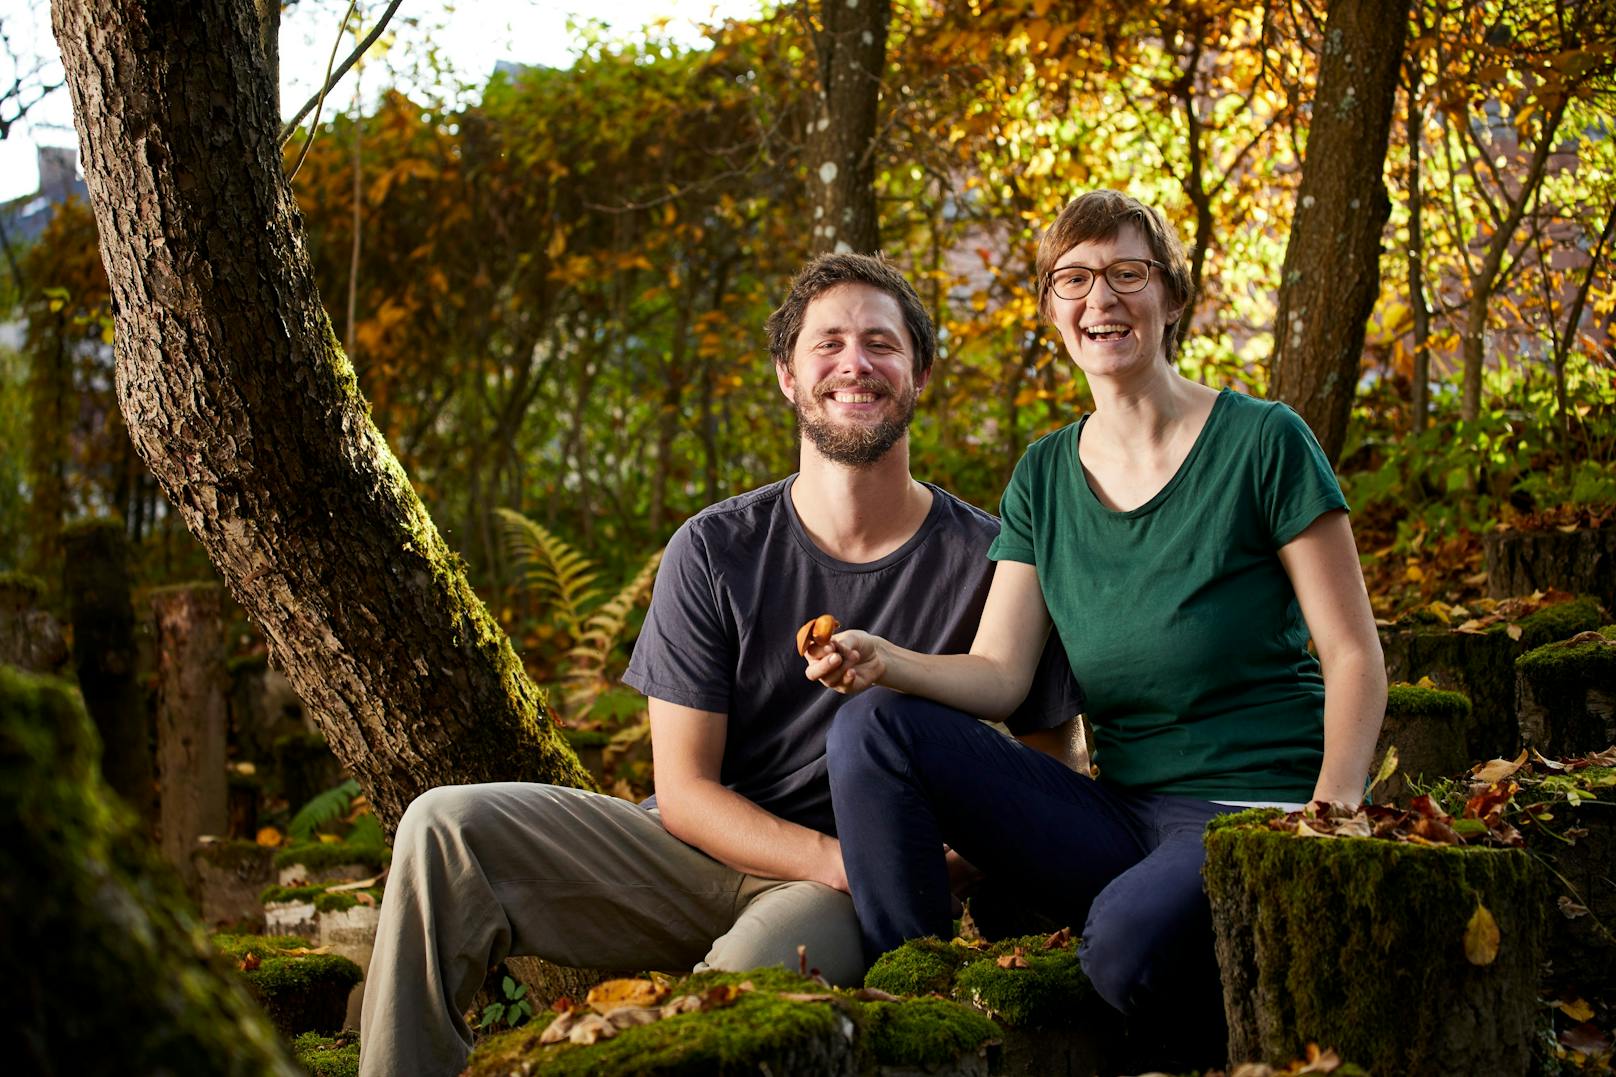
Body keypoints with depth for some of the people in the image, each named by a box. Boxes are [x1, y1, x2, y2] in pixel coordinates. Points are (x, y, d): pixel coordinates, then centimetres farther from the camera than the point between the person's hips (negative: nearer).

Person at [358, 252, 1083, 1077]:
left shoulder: (986, 561, -3)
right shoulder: (715, 553, 1)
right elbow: (685, 787, -1)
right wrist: (838, 858, -18)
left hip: (840, 894, -3)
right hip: (707, 850, 3)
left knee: (750, 973, -40)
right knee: (447, 827, -16)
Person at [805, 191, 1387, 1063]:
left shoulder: (1262, 443, -4)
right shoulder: (1044, 478, 10)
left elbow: (1354, 653, -4)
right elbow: (998, 672, 2)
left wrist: (1331, 813, -18)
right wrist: (886, 661, -18)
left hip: (1252, 803, -5)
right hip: (1118, 817, 5)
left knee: (1127, 936, -37)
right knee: (875, 724, -12)